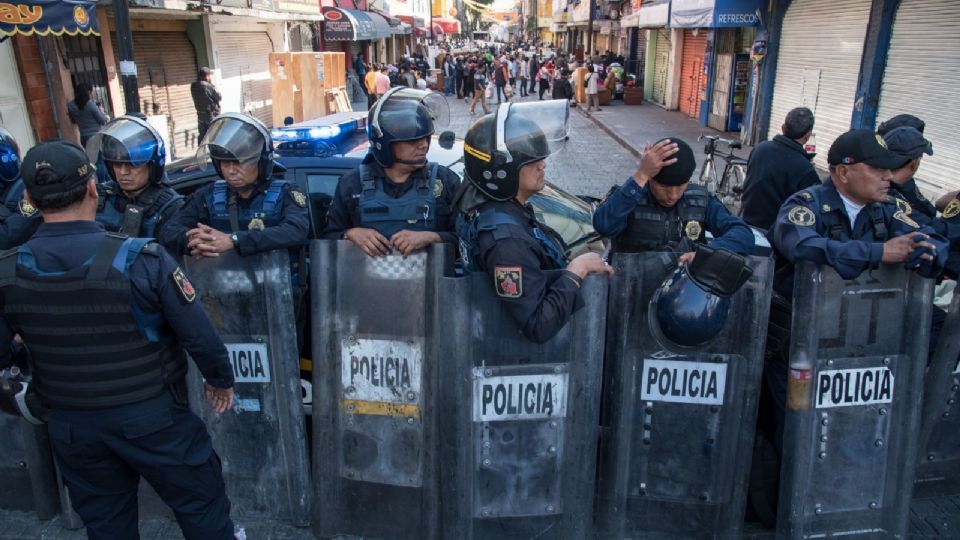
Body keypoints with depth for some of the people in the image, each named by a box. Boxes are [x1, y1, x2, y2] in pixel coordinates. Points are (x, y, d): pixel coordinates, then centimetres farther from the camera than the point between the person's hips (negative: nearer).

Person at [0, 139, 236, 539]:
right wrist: (220, 379, 3)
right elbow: (198, 334, -16)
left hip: (69, 424, 4)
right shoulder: (141, 259, -22)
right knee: (200, 502, 15)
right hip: (151, 414, -4)